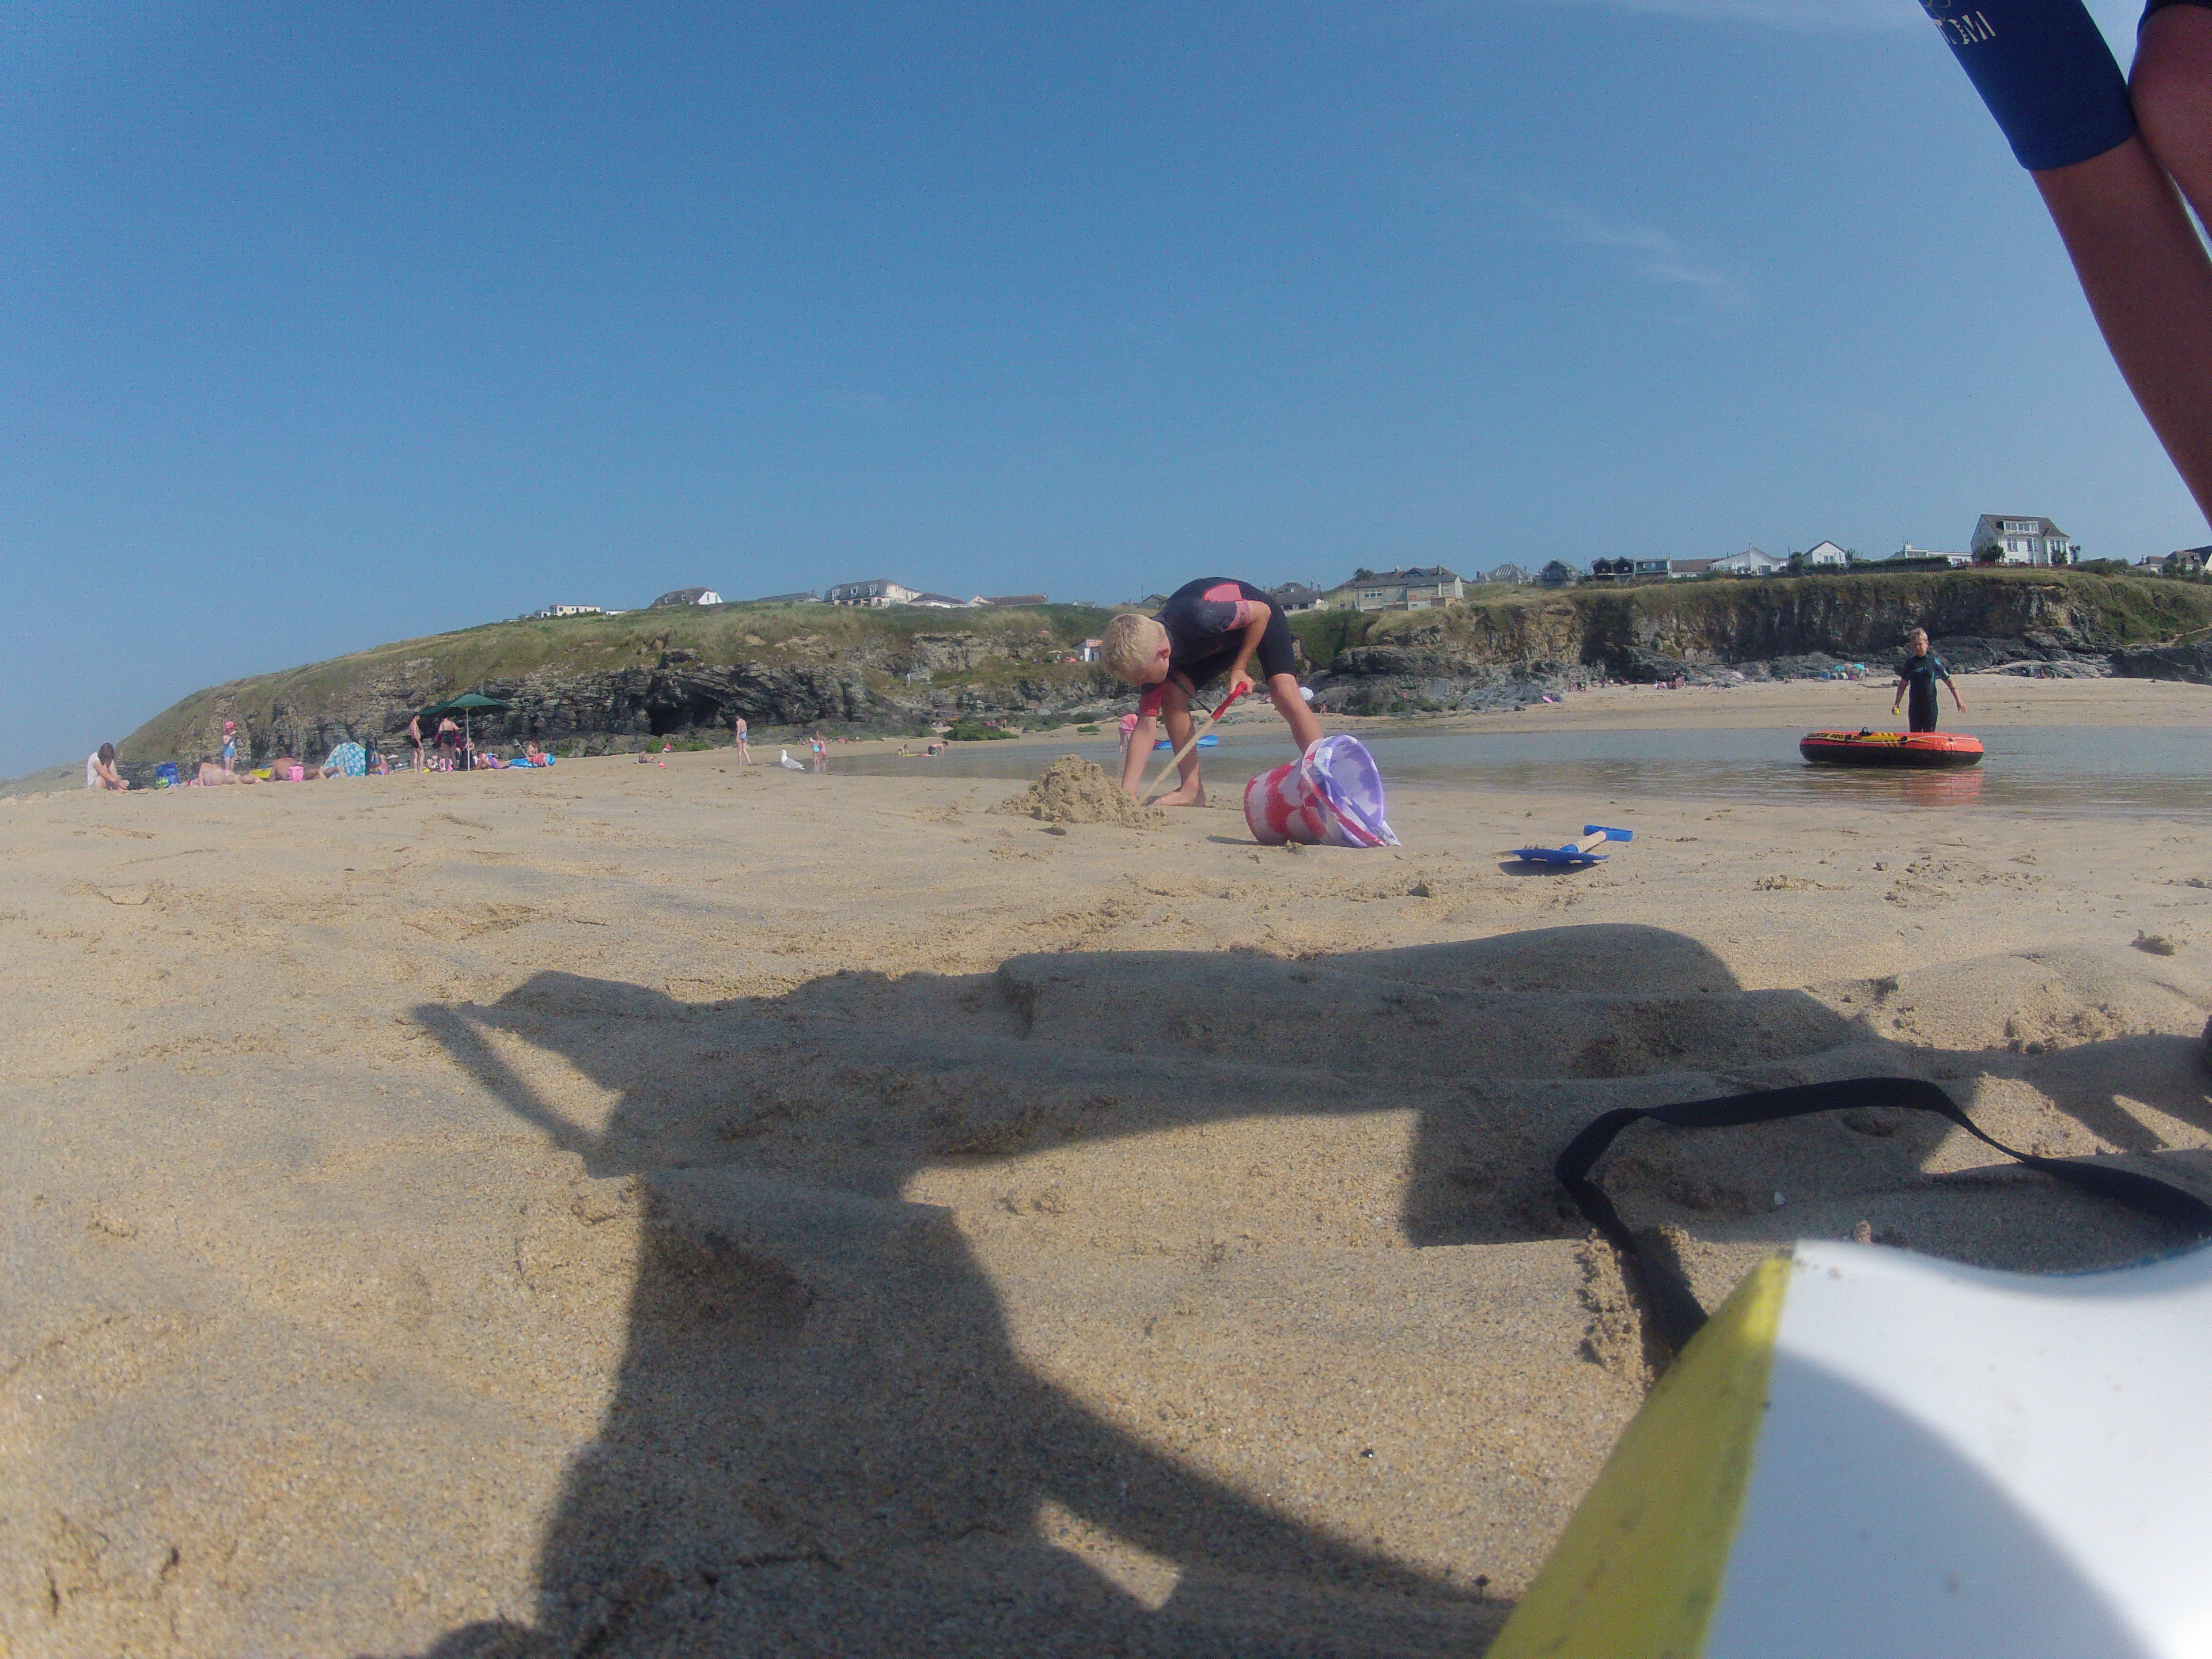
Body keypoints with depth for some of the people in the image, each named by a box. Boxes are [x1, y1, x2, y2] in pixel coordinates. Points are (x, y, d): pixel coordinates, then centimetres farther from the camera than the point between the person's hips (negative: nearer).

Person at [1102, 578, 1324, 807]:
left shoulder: (1199, 619, -43)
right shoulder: (1148, 652, -23)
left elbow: (1262, 611, -26)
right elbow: (1145, 726, -20)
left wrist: (1239, 669, -22)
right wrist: (1126, 794, -26)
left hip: (1259, 617, -5)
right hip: (1219, 641, 6)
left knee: (1284, 690, -27)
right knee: (1172, 695, -12)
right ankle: (1191, 789, -6)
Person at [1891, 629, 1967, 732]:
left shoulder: (1933, 661, -2)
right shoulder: (1910, 663, 8)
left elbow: (1949, 681, -1)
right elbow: (1903, 684, 13)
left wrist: (1959, 701, -6)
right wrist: (1896, 704, 6)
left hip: (1930, 704, -3)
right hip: (1914, 705, 3)